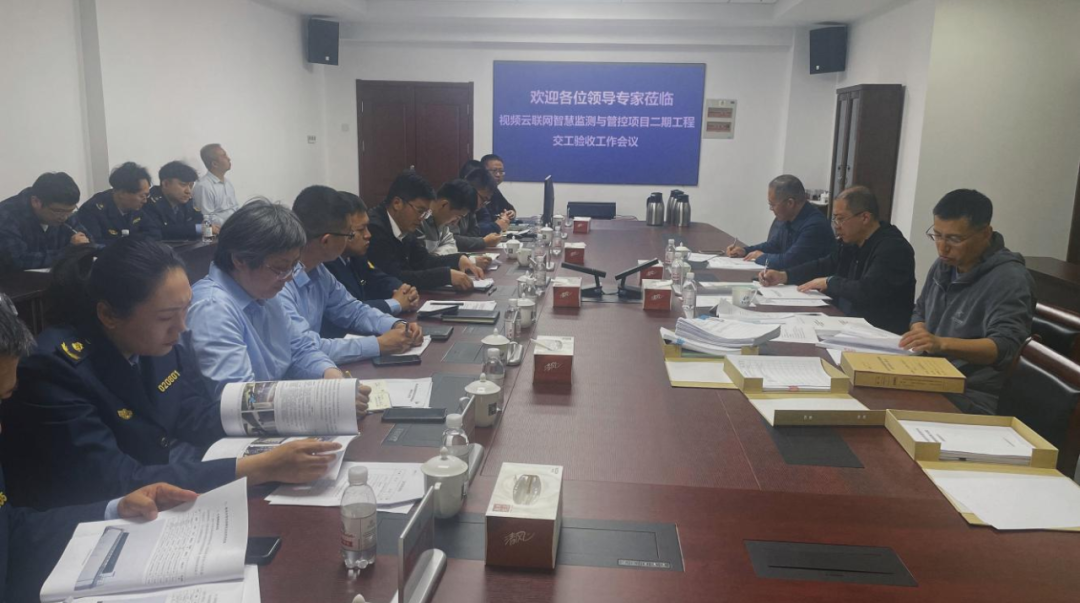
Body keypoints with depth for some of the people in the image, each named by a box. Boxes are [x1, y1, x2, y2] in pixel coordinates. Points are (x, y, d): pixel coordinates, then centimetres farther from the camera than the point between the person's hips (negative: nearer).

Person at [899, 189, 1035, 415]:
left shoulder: (1009, 279, -13)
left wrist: (942, 344, -38)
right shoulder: (944, 264, 11)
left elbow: (1005, 347, -24)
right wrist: (920, 335, 0)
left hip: (973, 399, -8)